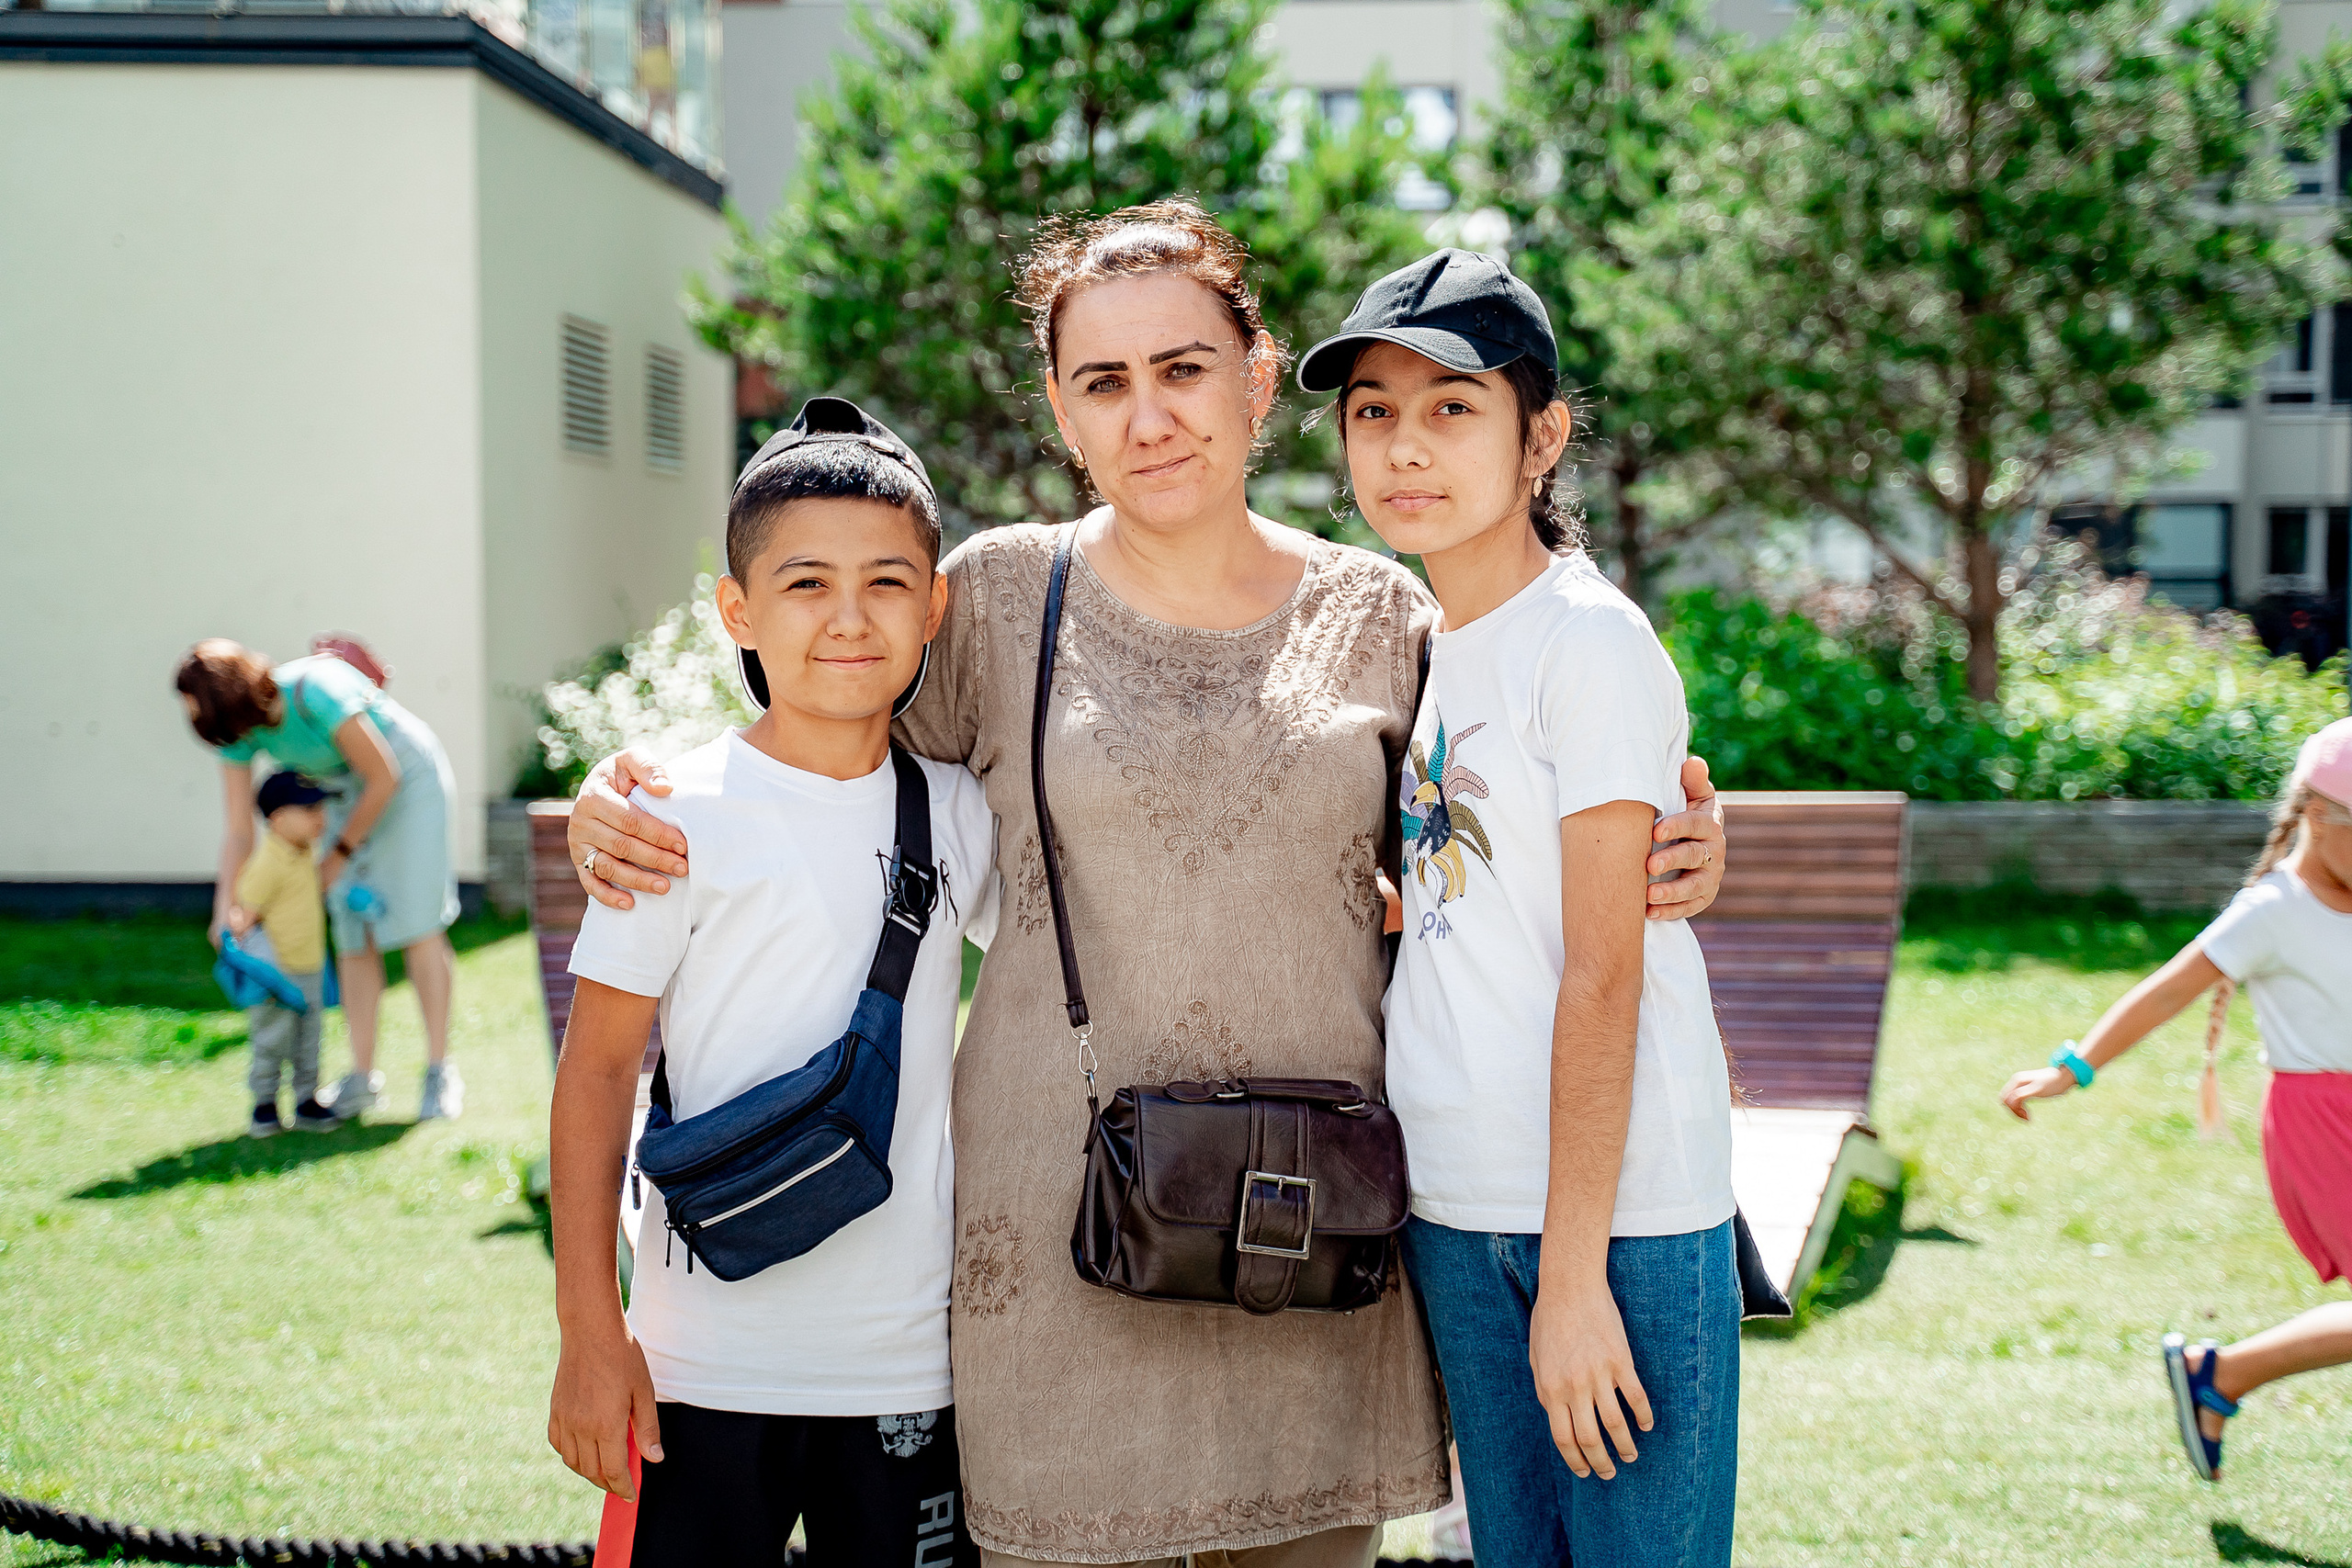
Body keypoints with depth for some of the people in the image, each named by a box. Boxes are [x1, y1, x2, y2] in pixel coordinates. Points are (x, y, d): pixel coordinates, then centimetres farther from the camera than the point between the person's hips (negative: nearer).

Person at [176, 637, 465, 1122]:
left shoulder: (316, 693, -34)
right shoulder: (236, 730, -12)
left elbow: (384, 777, -24)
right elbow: (238, 831, -5)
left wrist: (339, 854, -13)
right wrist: (225, 911, -12)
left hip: (409, 778, -6)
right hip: (347, 793, 6)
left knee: (415, 923, -12)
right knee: (353, 935, -2)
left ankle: (440, 1070, -6)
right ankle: (363, 1075, 4)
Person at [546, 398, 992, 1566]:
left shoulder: (961, 814, 4)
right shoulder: (681, 821, -7)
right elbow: (597, 1072, -5)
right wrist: (589, 1332, -7)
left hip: (915, 1361, 3)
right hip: (711, 1366, -3)